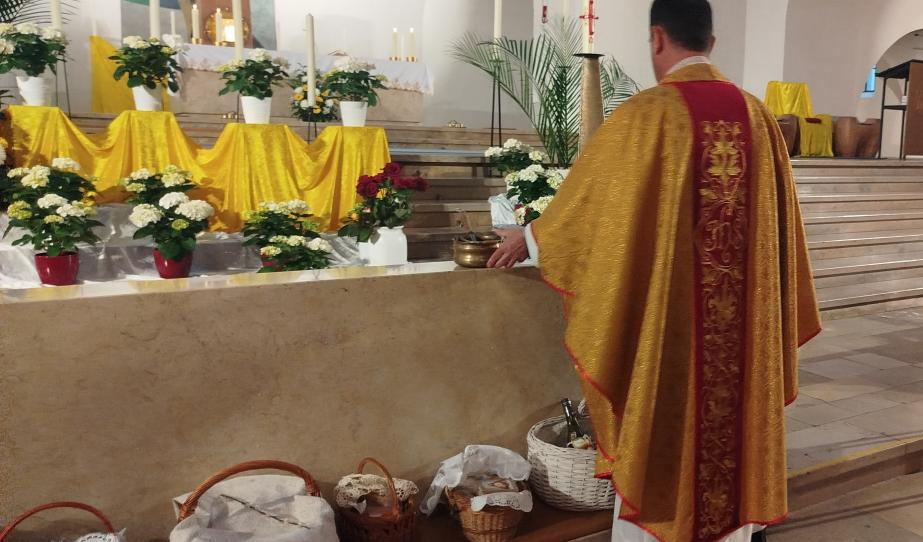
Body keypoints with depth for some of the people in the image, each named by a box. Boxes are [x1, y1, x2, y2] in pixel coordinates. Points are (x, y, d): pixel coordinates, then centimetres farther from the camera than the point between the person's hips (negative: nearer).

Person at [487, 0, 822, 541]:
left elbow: (589, 192, -2)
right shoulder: (757, 115, 4)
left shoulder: (647, 114, -12)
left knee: (660, 428, 9)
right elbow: (779, 221, 9)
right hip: (744, 317, 5)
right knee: (732, 413, 17)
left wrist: (530, 238, 14)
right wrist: (776, 311, 21)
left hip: (668, 311, -5)